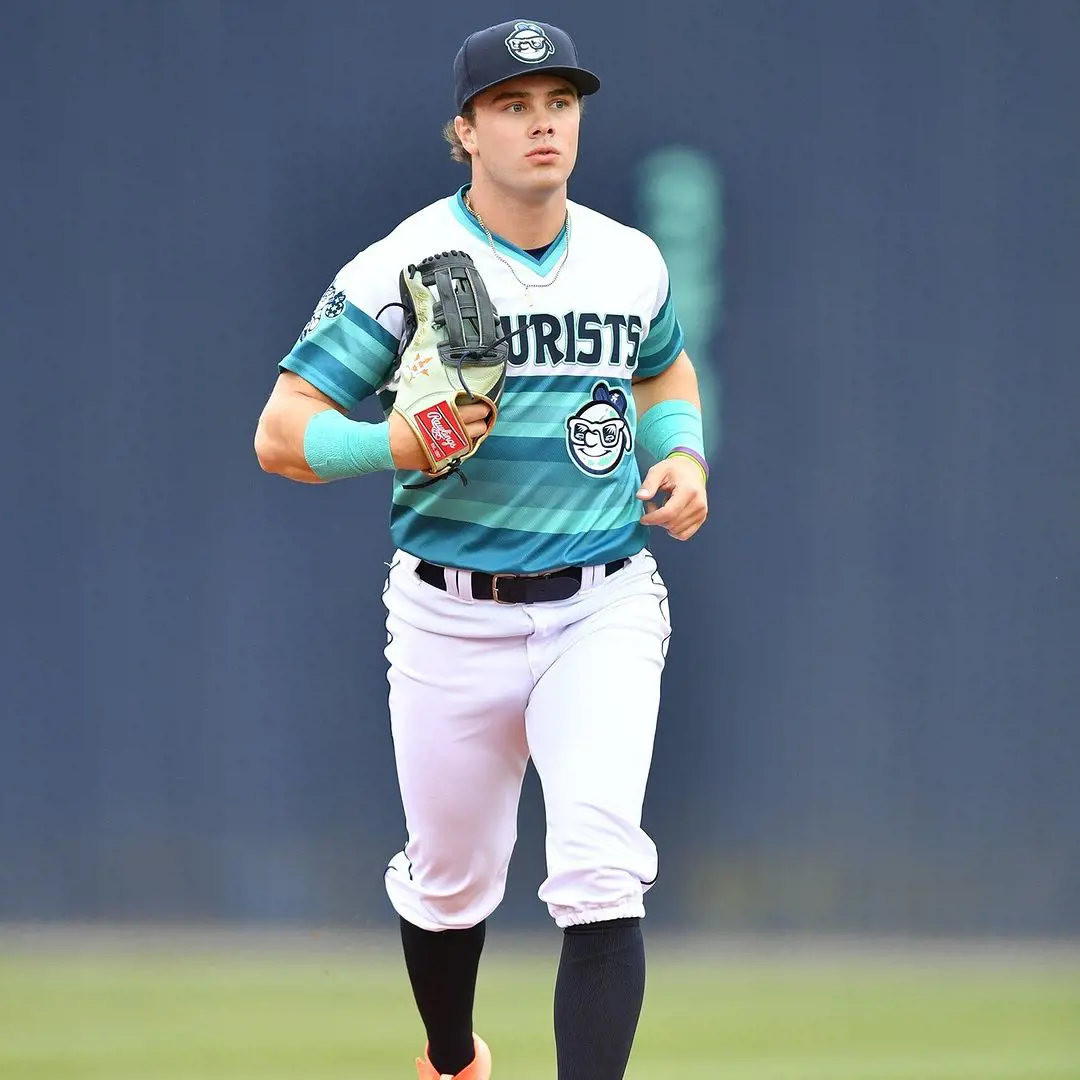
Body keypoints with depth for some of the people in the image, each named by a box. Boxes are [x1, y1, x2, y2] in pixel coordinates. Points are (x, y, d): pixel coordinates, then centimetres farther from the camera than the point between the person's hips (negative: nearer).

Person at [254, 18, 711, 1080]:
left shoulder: (632, 262, 5)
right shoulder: (400, 269, -8)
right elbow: (280, 434, -9)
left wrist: (683, 454, 6)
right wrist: (399, 444, -27)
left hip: (603, 605, 1)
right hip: (453, 620, -1)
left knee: (599, 874, -17)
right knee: (450, 879, 14)